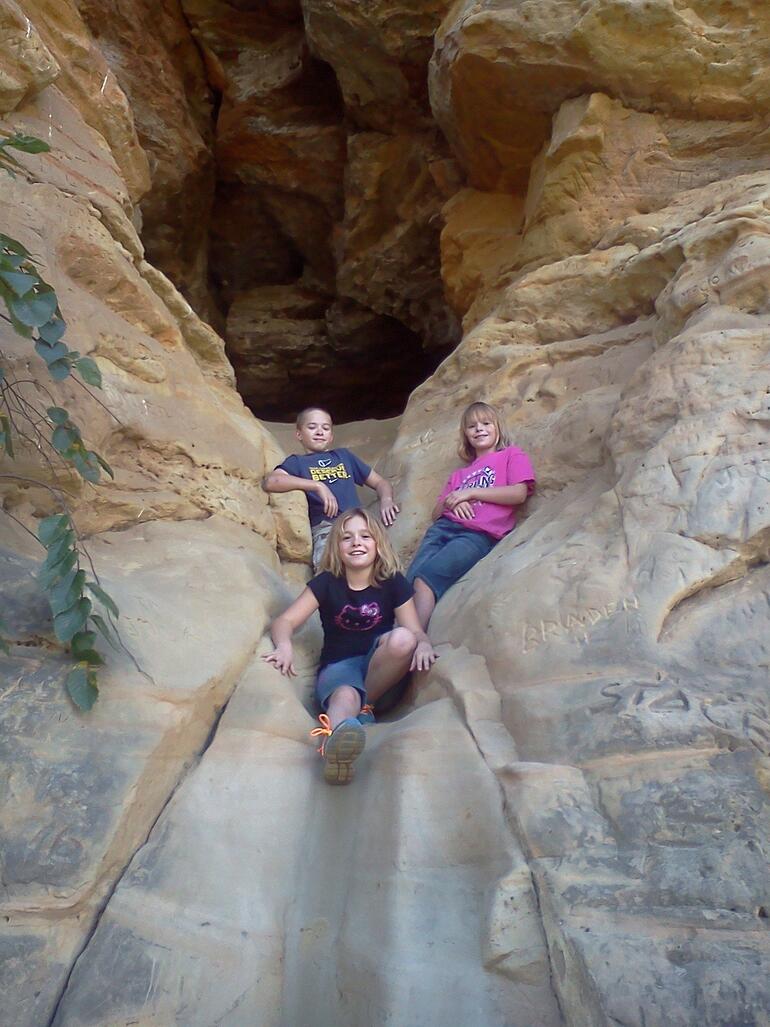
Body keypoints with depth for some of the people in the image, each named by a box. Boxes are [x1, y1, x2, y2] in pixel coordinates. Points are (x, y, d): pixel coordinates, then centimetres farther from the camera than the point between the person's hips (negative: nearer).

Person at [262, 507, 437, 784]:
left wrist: (423, 645, -29)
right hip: (339, 667, -1)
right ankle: (336, 742, -72)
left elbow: (415, 631, -4)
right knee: (345, 695, -38)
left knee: (402, 639, -31)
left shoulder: (393, 583, 0)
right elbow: (284, 621, -6)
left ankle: (363, 705, -19)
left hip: (383, 673, 2)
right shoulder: (327, 583, -1)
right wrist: (284, 647, -29)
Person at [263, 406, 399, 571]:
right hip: (325, 526, -3)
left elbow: (380, 482, 31)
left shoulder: (344, 455, 31)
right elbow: (270, 482, -4)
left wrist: (386, 500, 6)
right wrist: (318, 486, -11)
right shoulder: (298, 461, 18)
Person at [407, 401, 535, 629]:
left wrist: (471, 492, -1)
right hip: (444, 527, 5)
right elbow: (436, 513, 26)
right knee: (409, 581, -23)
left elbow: (519, 493, -1)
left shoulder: (512, 455, 18)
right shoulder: (460, 473, 32)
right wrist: (450, 501, 3)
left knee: (425, 577, -29)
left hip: (480, 535, -5)